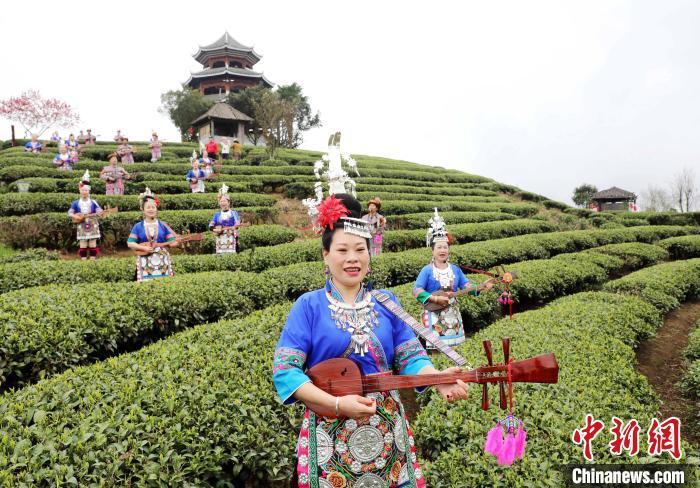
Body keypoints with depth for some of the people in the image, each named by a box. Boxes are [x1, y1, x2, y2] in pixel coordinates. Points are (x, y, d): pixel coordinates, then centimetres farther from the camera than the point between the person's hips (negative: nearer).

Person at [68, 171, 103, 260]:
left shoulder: (93, 202, 1)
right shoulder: (76, 203, 3)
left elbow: (99, 210, -6)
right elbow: (70, 212, 5)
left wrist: (100, 212, -30)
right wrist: (76, 217, -13)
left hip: (92, 226, -1)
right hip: (82, 227, 1)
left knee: (93, 245, 2)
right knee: (83, 246, 3)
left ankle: (93, 259, 7)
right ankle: (83, 260, 8)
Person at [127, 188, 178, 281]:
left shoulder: (163, 225, 7)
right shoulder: (138, 226, 4)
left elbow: (172, 241, 4)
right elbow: (130, 243, -2)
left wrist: (175, 242, -19)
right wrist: (144, 248, -15)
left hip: (162, 262, 1)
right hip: (145, 263, -1)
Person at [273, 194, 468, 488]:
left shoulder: (386, 302, 4)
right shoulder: (309, 306, -6)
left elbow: (410, 356, 1)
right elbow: (285, 370, -11)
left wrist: (437, 378, -21)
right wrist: (338, 404, -21)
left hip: (387, 431, 3)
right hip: (330, 436, -3)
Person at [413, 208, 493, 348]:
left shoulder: (455, 269, 7)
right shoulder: (427, 270, -8)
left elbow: (467, 287, 4)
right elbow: (417, 291, -14)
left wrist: (482, 286, -14)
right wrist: (436, 299, -23)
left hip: (452, 315, 5)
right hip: (435, 315, -5)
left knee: (454, 344, 11)